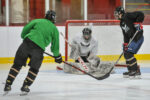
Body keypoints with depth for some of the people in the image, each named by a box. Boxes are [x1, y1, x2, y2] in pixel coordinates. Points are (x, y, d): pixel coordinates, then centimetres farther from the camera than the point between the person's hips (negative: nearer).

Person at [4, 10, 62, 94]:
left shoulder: (38, 21, 20)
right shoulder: (54, 29, 16)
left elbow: (25, 29, 12)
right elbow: (55, 44, 17)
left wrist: (24, 37, 30)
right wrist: (57, 56, 30)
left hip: (27, 42, 2)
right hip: (39, 48, -2)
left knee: (17, 64, 10)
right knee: (34, 68, 18)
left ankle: (8, 84, 7)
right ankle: (25, 86, 10)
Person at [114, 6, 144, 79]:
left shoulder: (127, 16, -11)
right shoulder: (121, 23, 18)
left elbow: (141, 14, -17)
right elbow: (125, 35, 17)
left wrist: (138, 23, -21)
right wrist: (125, 43, 8)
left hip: (138, 37, -10)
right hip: (132, 39, 10)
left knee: (129, 53, -15)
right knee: (126, 54, 12)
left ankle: (136, 72, -14)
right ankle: (131, 71, 21)